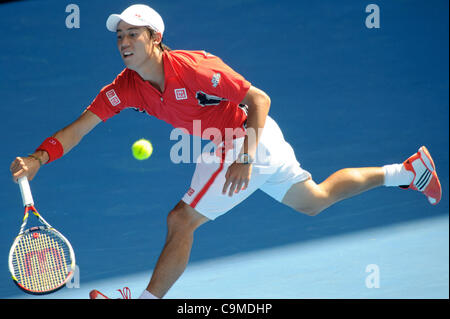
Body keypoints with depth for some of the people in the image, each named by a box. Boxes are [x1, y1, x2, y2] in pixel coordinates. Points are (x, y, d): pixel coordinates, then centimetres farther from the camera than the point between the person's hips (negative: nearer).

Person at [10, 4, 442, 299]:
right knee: (313, 200, 24)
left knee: (181, 220, -16)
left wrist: (245, 158, -32)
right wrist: (36, 159, -29)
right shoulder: (125, 87, -8)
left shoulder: (194, 68, -28)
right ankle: (410, 170, 37)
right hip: (229, 144, 8)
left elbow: (259, 100, -23)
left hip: (249, 140, -8)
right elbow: (76, 129, -12)